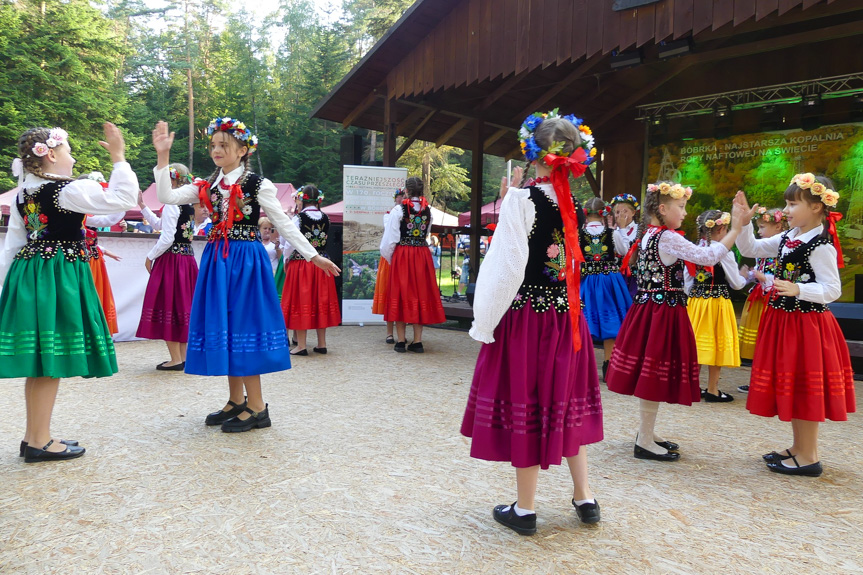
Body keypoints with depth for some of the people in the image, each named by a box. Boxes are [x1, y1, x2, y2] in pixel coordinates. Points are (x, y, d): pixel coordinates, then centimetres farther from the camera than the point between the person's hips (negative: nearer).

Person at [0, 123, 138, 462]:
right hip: (59, 276, -9)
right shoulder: (69, 190, -12)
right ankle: (39, 442, 3)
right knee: (52, 359, -3)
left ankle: (34, 436, 21)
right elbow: (122, 198, -12)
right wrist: (118, 157, -5)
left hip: (28, 275, 9)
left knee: (38, 359, 13)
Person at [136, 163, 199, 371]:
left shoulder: (171, 205, -14)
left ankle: (176, 359, 2)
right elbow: (160, 224, 23)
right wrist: (143, 206, 26)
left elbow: (167, 239, -19)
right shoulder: (189, 205, 11)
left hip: (171, 259, -8)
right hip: (187, 259, 8)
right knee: (183, 306, 12)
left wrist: (150, 256, -7)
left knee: (168, 306, -1)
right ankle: (183, 356, 19)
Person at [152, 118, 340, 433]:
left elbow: (284, 224, -3)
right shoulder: (207, 186, 11)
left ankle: (256, 407, 3)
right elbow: (167, 197, 1)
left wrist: (314, 256, -7)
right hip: (217, 259, 6)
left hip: (246, 259, -6)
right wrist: (163, 156, -4)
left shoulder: (257, 184, -4)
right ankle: (236, 401, 21)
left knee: (243, 324, -6)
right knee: (223, 326, 8)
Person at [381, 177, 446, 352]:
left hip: (402, 254, -3)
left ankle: (401, 341, 5)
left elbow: (390, 239, -7)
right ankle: (417, 341, 9)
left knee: (401, 294, 4)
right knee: (420, 294, 7)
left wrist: (390, 258, 7)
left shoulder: (398, 210, -7)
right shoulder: (428, 210, 6)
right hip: (423, 255, 3)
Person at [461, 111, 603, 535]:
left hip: (526, 314, -5)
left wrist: (485, 323, -8)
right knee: (565, 399, 18)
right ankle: (584, 497, 29)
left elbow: (506, 266, -17)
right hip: (567, 315, 6)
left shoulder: (522, 200, -13)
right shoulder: (575, 207, 4)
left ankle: (525, 509, 19)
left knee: (524, 404, 6)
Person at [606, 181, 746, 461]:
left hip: (647, 306, 10)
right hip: (664, 310, -10)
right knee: (656, 374, -3)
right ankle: (645, 441, 6)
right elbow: (708, 256, -18)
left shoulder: (646, 234, 12)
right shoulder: (668, 238, -16)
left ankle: (647, 433, 28)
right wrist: (735, 230, -11)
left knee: (650, 374, 16)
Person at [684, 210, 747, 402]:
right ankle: (712, 390, 10)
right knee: (717, 344, 4)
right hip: (719, 302, -5)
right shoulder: (724, 253, -11)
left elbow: (687, 282, 7)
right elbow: (736, 283, -3)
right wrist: (745, 277, 17)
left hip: (695, 300, 5)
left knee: (696, 343, 11)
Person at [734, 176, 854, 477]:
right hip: (784, 320, 8)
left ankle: (808, 457, 14)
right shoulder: (787, 238, 7)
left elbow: (832, 289, -18)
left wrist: (797, 289, -31)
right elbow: (750, 249, 12)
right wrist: (744, 223, -1)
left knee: (805, 388, 1)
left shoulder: (821, 246, -16)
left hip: (806, 323, -8)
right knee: (793, 388, 16)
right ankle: (799, 448, 29)